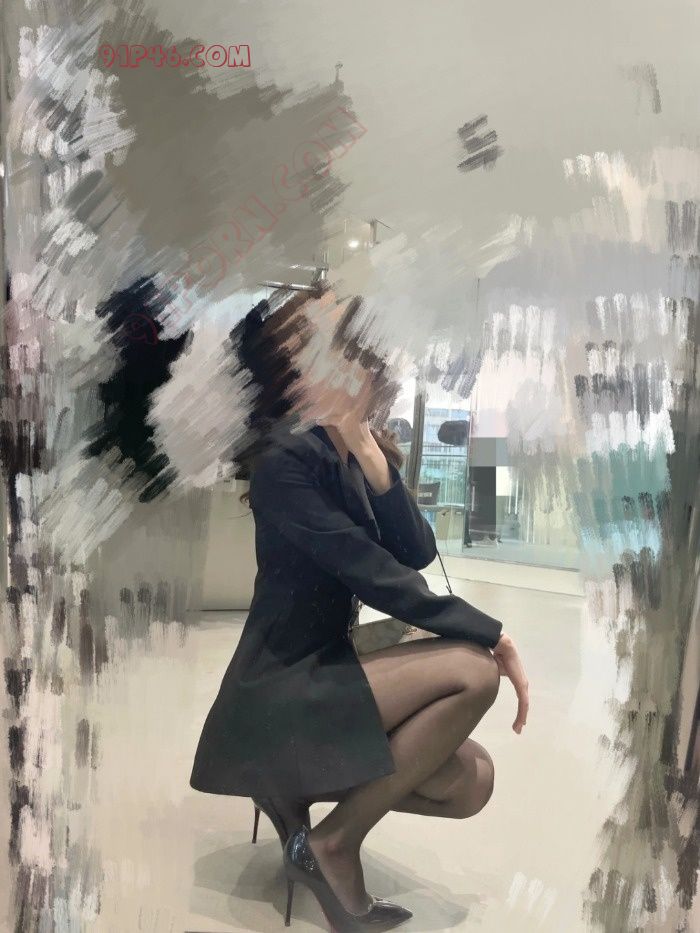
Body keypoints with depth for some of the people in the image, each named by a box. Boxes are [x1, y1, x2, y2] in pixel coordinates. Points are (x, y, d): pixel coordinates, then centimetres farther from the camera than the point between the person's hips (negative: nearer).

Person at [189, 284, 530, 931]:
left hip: (321, 680, 8)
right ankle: (334, 845, -4)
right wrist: (493, 633, -16)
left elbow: (418, 555, -4)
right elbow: (377, 577, -23)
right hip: (272, 697, -7)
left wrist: (373, 456, -16)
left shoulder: (355, 456, 7)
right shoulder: (287, 463, -18)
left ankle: (294, 785, 11)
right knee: (473, 669, -19)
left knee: (471, 781, -2)